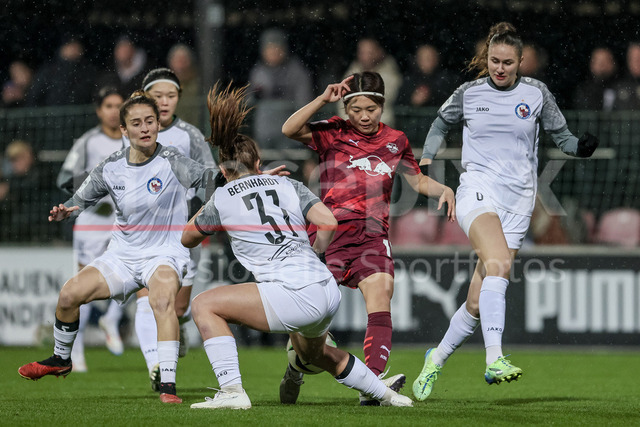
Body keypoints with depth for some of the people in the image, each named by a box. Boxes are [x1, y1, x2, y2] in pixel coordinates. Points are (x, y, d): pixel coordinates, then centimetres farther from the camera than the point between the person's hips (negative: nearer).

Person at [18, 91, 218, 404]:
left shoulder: (171, 162, -13)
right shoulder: (111, 169, -1)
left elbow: (208, 178, -27)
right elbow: (80, 201, 12)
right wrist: (63, 212, -11)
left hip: (164, 255, -4)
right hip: (122, 256, 4)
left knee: (162, 298, -36)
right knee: (70, 293, -11)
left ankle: (167, 385, -36)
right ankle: (61, 360, 18)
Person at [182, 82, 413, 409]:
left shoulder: (222, 199, 6)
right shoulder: (287, 185, 16)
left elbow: (187, 240, 21)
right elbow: (328, 222, 4)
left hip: (293, 296, -6)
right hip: (329, 293, 6)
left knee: (205, 304, 3)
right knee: (312, 352, 36)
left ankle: (232, 391, -8)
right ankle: (386, 395, 46)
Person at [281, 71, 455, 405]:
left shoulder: (395, 141, 13)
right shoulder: (333, 133, 3)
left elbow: (418, 181, 25)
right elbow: (290, 130, -13)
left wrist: (443, 190, 5)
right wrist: (324, 99, -17)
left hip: (373, 236, 2)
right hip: (331, 231, -2)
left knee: (380, 300, -19)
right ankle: (295, 370, 28)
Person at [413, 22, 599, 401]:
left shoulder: (536, 93, 5)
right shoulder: (469, 93, 6)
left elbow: (562, 136, 10)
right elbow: (442, 123, 24)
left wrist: (583, 146, -12)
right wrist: (427, 157, 10)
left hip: (518, 201, 2)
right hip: (478, 189, -2)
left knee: (478, 303, 0)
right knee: (499, 265, -33)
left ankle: (437, 359, 24)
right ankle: (494, 360, -42)